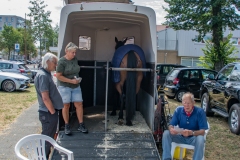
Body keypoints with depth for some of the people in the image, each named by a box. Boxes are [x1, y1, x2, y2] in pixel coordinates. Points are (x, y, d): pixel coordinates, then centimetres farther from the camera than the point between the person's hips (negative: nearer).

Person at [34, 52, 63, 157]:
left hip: (49, 112, 10)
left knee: (49, 137, 20)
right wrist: (53, 112, -15)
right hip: (48, 113, -10)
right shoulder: (43, 75, -19)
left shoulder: (46, 74, 13)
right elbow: (45, 98, -25)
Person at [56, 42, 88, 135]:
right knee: (66, 106, 3)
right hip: (64, 86, -5)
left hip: (76, 86, 5)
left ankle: (81, 125, 13)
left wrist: (78, 79, 6)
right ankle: (67, 126, 16)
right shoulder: (62, 62, -13)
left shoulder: (75, 59, 6)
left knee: (79, 104, 3)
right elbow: (58, 76, -16)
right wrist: (71, 81, -20)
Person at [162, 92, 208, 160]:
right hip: (181, 136, 3)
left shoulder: (200, 112, -16)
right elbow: (171, 125, -7)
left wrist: (192, 133, -39)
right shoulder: (178, 110, -7)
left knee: (200, 139, -37)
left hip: (194, 137, -3)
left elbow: (202, 131, -19)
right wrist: (171, 129, -32)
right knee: (166, 133, -20)